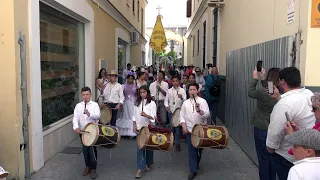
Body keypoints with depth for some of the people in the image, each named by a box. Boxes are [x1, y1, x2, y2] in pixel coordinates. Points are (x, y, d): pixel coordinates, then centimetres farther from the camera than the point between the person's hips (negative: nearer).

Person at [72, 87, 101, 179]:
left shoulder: (94, 105, -2)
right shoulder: (78, 106, 5)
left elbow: (98, 116, -16)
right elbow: (75, 118, -4)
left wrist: (90, 114, -35)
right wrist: (76, 127, -22)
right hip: (82, 131, 3)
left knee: (92, 150, -1)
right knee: (85, 150, 12)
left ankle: (93, 169, 15)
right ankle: (88, 167, 31)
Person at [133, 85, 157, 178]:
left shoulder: (152, 103, -5)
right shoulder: (137, 103, 8)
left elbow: (154, 117, -12)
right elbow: (134, 116, 10)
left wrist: (146, 115, -29)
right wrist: (134, 126, 0)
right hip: (140, 128, 2)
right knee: (140, 147, -3)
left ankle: (148, 164, 31)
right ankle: (140, 168, 0)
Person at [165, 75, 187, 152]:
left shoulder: (182, 90, -1)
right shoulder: (169, 90, 7)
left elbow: (185, 101, -9)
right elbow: (166, 100, 13)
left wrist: (181, 98, -31)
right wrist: (166, 106, -6)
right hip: (171, 111, 3)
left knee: (178, 127, -3)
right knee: (171, 127, 10)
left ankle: (177, 144, 7)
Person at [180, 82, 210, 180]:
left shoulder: (202, 101, -5)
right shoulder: (185, 103, 3)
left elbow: (207, 115, -15)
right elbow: (182, 115, 7)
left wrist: (199, 111, -32)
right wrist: (183, 126, -7)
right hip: (189, 130, 1)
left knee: (199, 149, 16)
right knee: (191, 150, 0)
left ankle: (196, 164, 40)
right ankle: (193, 170, 9)